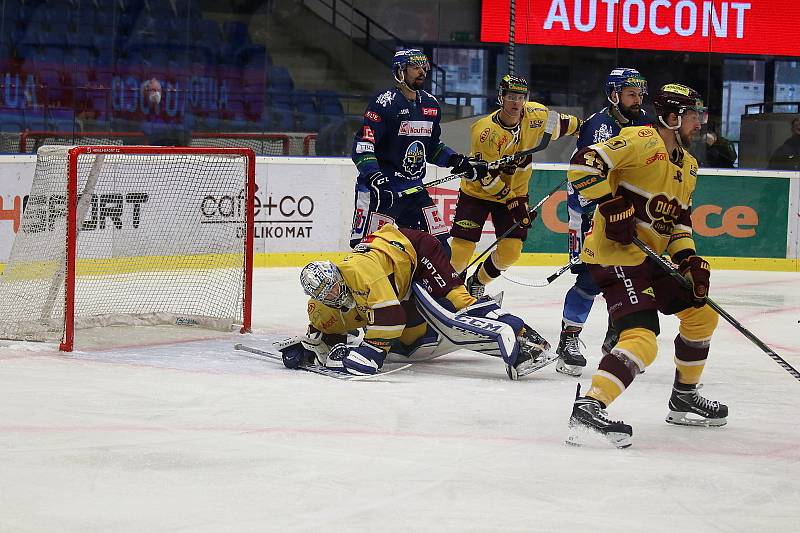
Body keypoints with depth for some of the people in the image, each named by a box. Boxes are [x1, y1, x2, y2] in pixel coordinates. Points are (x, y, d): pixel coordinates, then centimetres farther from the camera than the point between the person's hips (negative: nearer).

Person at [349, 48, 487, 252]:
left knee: (439, 244, 7)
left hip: (414, 188, 8)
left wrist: (457, 161, 8)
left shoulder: (431, 104, 12)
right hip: (380, 190, -8)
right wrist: (374, 177, -31)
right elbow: (362, 146, -18)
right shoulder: (385, 103, -13)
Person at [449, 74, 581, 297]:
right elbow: (487, 177, -23)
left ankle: (477, 283, 20)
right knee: (462, 247, -13)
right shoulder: (485, 131, -26)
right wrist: (511, 202, -23)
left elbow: (561, 123, 11)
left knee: (510, 251, -6)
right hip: (478, 192, -4)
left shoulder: (537, 115, -12)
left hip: (515, 192, 4)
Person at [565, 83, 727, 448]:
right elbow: (584, 163, -22)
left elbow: (679, 222, 20)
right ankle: (589, 406, -31)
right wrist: (610, 206, -25)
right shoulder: (642, 141, -14)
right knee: (642, 339, -24)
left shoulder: (688, 167, 17)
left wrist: (689, 259, 4)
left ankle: (684, 398, 32)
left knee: (702, 313, 19)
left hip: (654, 257, 10)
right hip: (615, 255, -10)